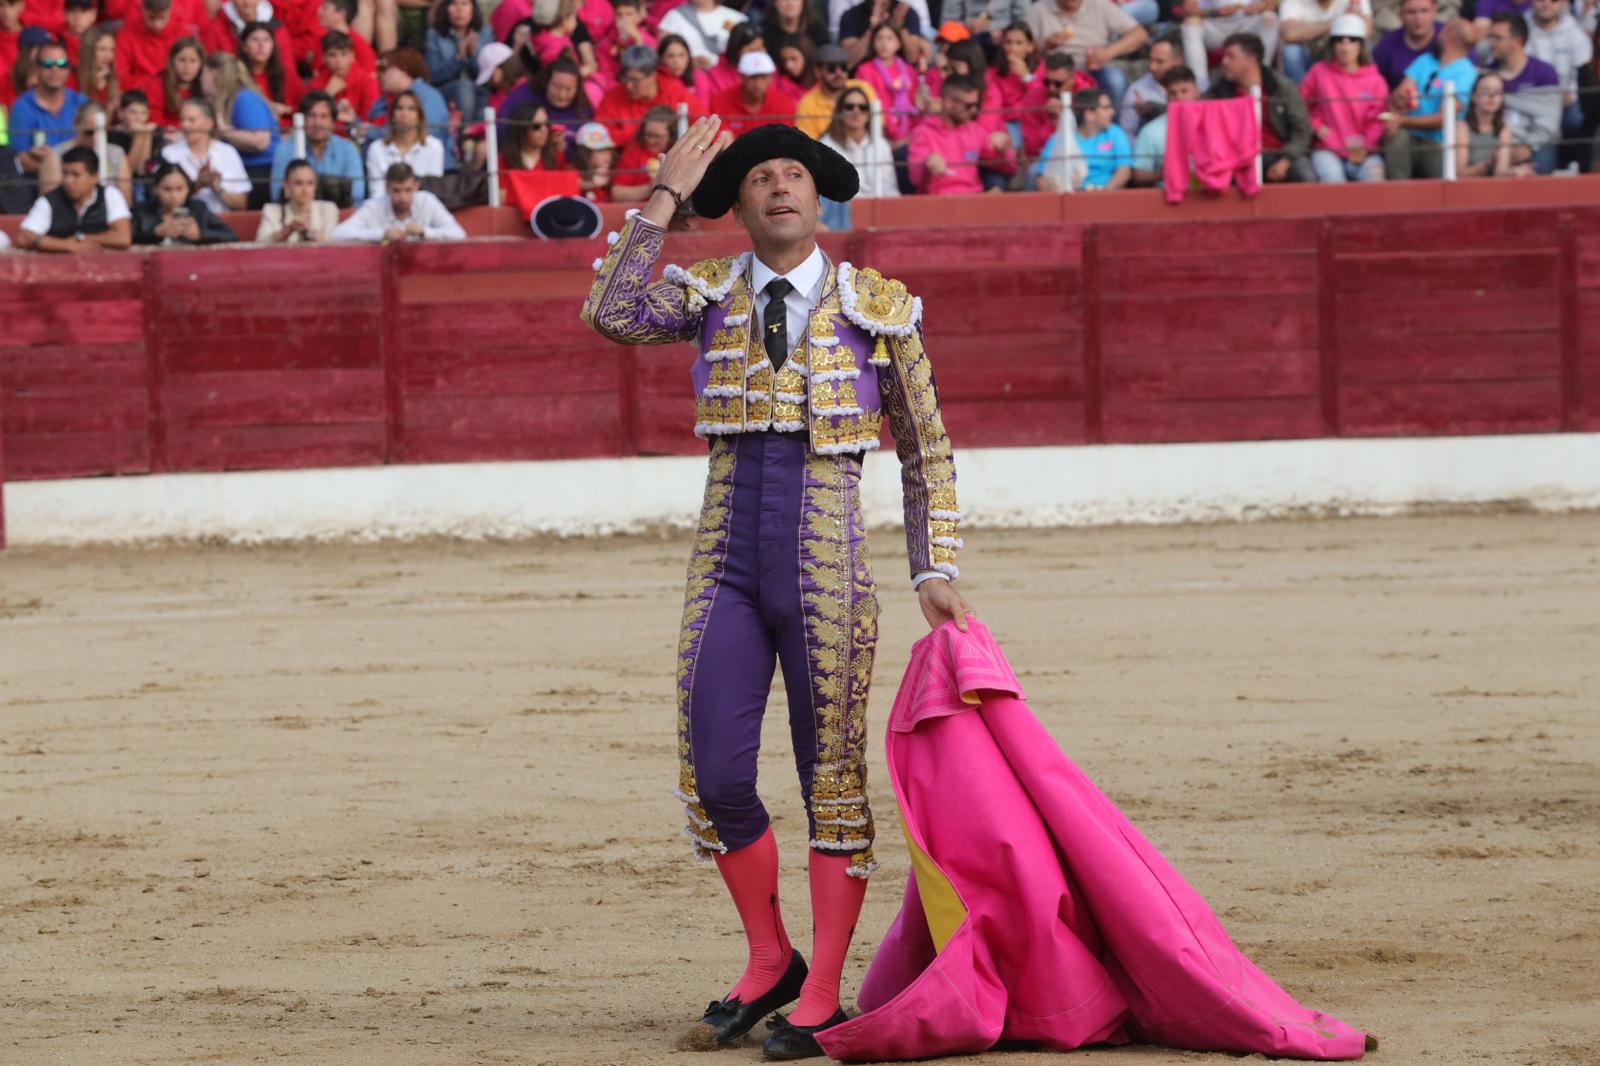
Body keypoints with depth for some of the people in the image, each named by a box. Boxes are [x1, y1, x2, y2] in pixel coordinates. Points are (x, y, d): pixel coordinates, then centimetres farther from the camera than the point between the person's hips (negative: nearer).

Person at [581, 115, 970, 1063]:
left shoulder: (879, 307, 4)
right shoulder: (711, 296, 8)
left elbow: (926, 451, 8)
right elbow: (612, 313, -12)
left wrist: (935, 573, 1)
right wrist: (665, 199, -8)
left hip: (827, 562, -2)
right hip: (729, 563, 2)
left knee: (834, 773, -1)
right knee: (714, 773, -2)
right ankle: (770, 962, 19)